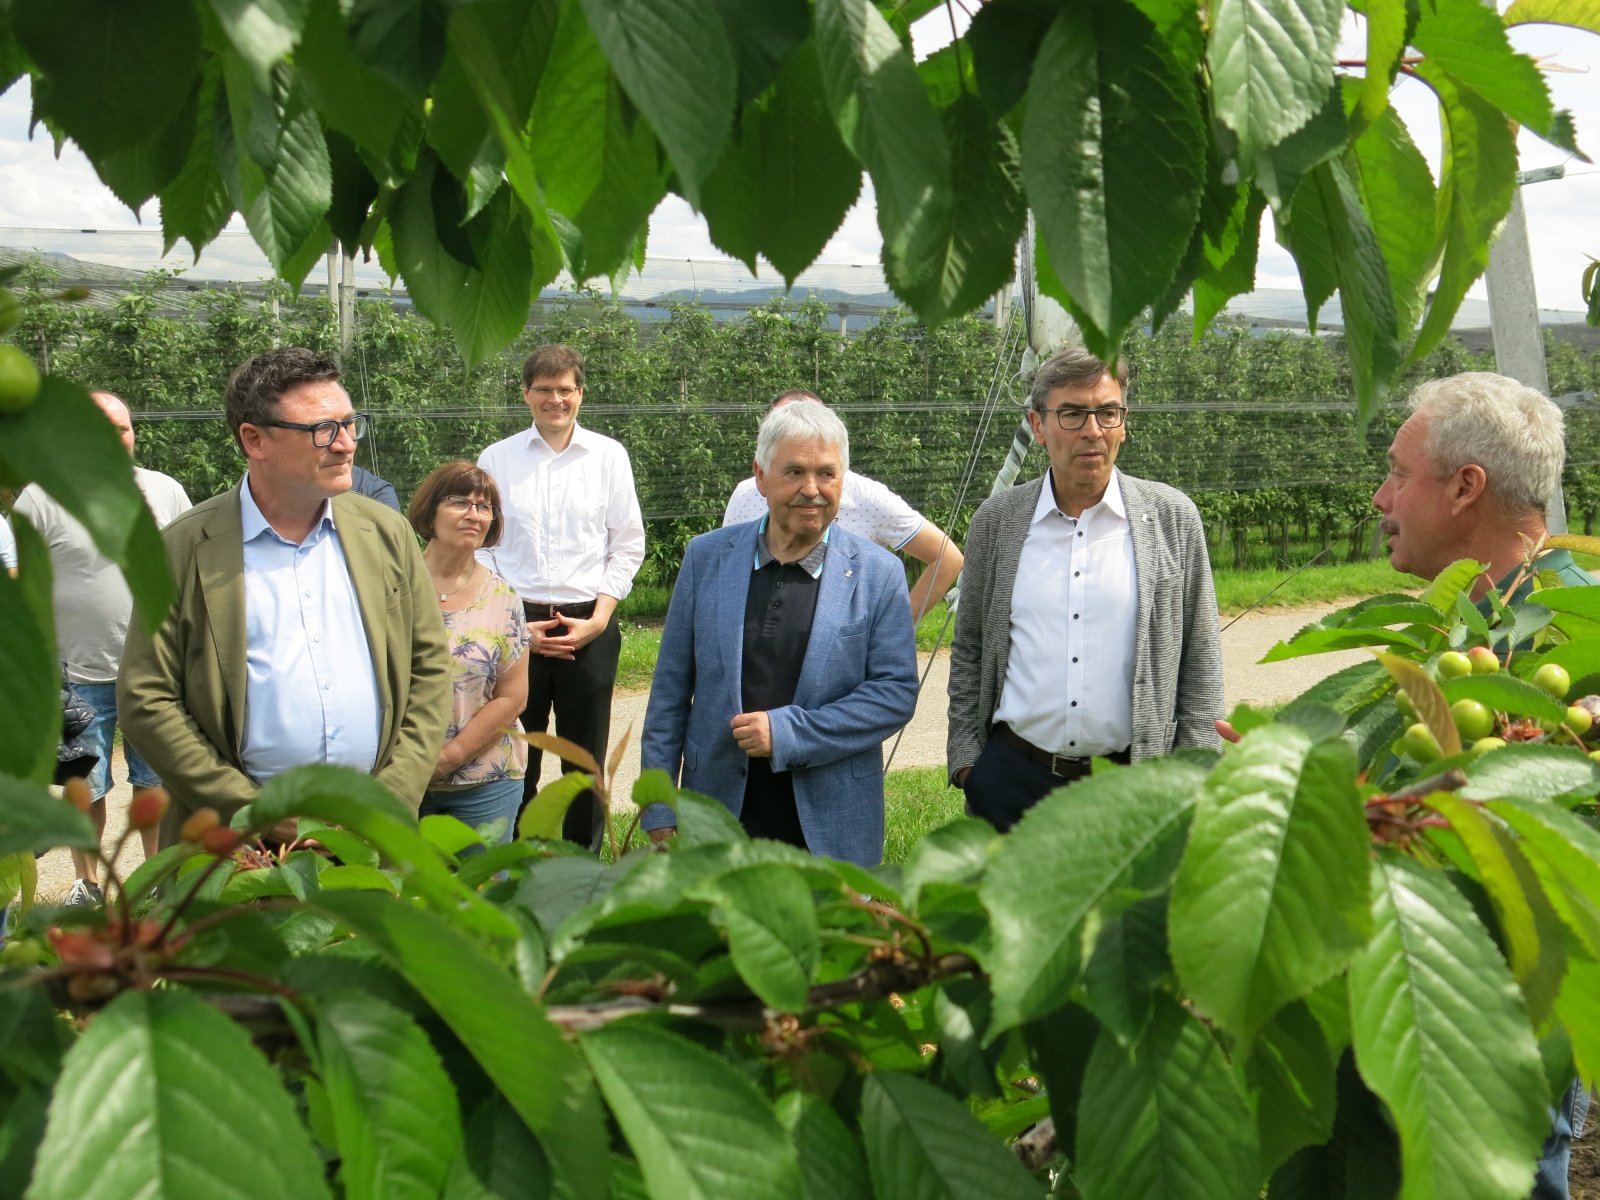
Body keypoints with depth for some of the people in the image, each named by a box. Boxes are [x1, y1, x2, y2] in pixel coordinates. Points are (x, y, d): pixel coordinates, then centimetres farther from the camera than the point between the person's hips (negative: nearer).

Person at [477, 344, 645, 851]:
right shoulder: (496, 458, 4)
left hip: (589, 625, 0)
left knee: (586, 757, 7)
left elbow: (628, 545, 5)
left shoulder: (609, 456, 4)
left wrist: (598, 619, -5)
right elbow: (480, 547, 5)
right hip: (516, 626, 0)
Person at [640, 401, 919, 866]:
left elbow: (897, 692, -6)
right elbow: (671, 688, 5)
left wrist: (789, 732, -16)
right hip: (720, 811, 1)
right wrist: (659, 809, 3)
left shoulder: (878, 574, -2)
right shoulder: (706, 557, 2)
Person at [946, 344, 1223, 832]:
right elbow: (968, 652, 11)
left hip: (1134, 783, -1)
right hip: (1012, 777, 1)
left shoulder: (1172, 517, 1)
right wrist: (965, 756, 5)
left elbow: (1200, 660, 4)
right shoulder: (995, 519, 5)